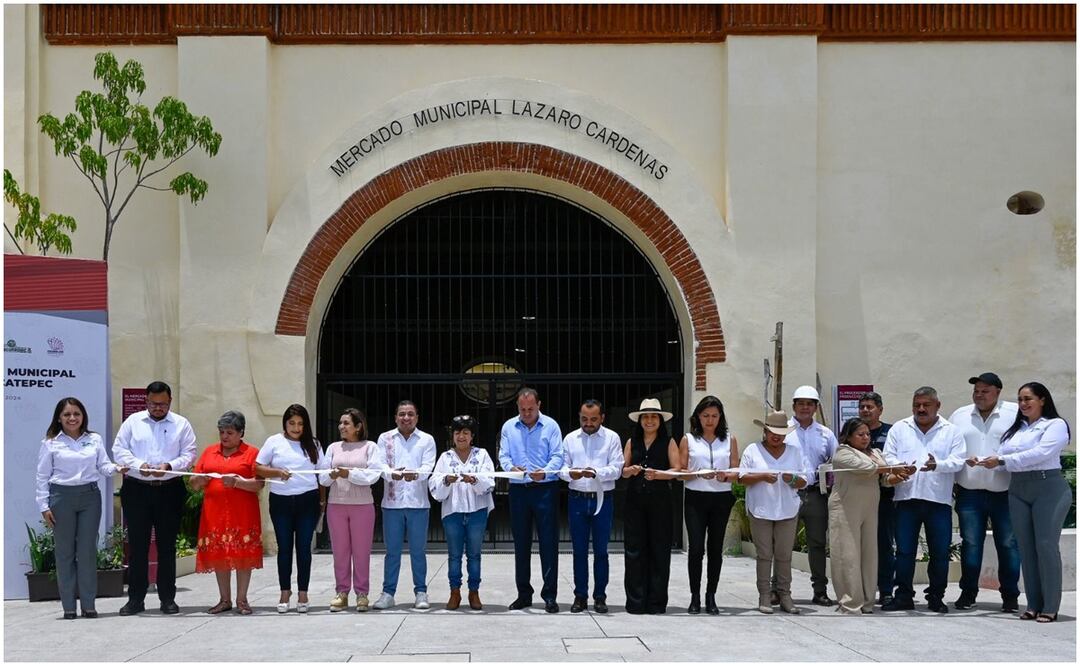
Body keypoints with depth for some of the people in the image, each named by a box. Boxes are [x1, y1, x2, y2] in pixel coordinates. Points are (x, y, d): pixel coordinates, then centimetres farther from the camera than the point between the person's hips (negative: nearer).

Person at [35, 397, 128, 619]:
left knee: (88, 550, 2)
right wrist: (44, 506, -2)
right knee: (65, 552, 2)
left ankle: (89, 605, 8)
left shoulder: (95, 440, 8)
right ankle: (68, 607, 7)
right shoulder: (50, 443, 2)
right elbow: (43, 476, 3)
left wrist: (117, 468, -16)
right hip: (62, 497, -2)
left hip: (90, 495, 2)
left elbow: (103, 466, 6)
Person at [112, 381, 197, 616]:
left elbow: (189, 454, 3)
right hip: (136, 490, 0)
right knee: (137, 545, 2)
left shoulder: (181, 424, 7)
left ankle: (167, 598, 11)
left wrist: (169, 466, -15)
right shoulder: (132, 421, 8)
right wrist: (138, 465, -14)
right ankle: (135, 599, 8)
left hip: (170, 491, 0)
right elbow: (119, 450, 4)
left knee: (167, 546, 4)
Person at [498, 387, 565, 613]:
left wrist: (544, 472, -24)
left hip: (545, 490, -3)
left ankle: (550, 595, 0)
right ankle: (524, 594, 17)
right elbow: (503, 456, 5)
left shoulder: (550, 426, 1)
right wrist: (511, 467, -18)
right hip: (518, 490, 3)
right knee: (521, 543, 8)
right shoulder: (509, 427, 10)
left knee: (548, 542, -4)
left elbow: (557, 456, -5)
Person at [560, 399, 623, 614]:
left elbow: (616, 469, -9)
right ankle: (580, 596, 14)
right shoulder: (570, 439, 7)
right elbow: (561, 467, 3)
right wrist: (570, 473, -19)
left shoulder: (612, 438, 0)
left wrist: (596, 472, -26)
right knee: (579, 550, 7)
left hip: (602, 499, -2)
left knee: (600, 551, 4)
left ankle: (600, 596, 12)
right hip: (577, 499, 2)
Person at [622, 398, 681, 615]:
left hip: (660, 501, -2)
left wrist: (657, 474, -22)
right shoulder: (632, 442, 13)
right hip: (635, 500, 2)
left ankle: (656, 602, 6)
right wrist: (630, 470, -11)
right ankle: (635, 601, 5)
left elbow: (677, 469, -5)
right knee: (634, 550, 0)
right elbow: (623, 470, 11)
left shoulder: (668, 443, 4)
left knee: (659, 550, -1)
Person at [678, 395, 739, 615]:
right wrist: (699, 474, -16)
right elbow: (680, 472, 2)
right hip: (695, 498, -2)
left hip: (721, 498, 2)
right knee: (696, 548, -8)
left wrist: (725, 476, -15)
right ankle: (695, 597, 0)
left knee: (716, 549, 6)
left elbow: (736, 472, 6)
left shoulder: (729, 440, 9)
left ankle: (711, 597, 13)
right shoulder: (688, 440, 6)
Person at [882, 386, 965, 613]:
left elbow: (957, 461, -2)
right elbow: (889, 457, 5)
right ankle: (903, 596, 10)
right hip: (907, 498, 1)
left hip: (939, 500, -1)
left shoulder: (951, 431, 8)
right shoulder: (899, 429, 12)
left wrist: (938, 465, -21)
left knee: (940, 552, 3)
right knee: (904, 550, 2)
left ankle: (936, 597, 14)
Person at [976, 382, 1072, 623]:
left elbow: (1041, 453, -15)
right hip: (1018, 490, 6)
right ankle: (1034, 604, 7)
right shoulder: (1016, 429, 20)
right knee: (1026, 547, 3)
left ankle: (1050, 607, -5)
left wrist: (1002, 461, -16)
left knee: (1046, 545, -8)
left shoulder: (1055, 425, -2)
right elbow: (1003, 454, 13)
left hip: (1048, 487, -6)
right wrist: (985, 461, -8)